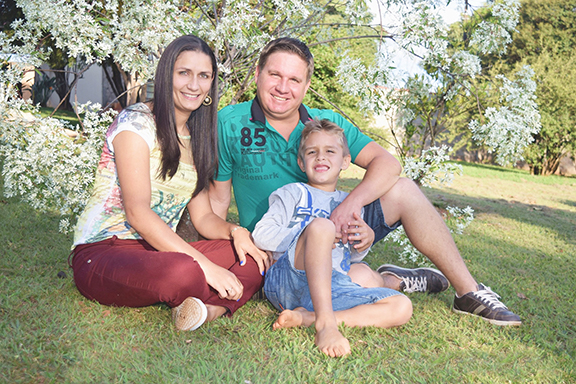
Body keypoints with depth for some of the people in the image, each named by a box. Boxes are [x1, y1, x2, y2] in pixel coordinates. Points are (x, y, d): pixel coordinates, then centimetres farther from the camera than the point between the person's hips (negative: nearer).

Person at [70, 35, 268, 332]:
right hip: (101, 252, -7)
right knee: (184, 272, -38)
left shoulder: (197, 139, 14)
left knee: (257, 256, -11)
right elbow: (137, 212, -20)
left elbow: (203, 216, 13)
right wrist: (205, 266, -26)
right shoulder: (136, 122, -10)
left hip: (157, 251, 7)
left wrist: (234, 231, -11)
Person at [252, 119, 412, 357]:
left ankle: (306, 317, -26)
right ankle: (325, 322, -37)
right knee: (322, 225, -31)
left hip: (333, 289, 5)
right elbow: (261, 235, -2)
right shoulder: (294, 193, 12)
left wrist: (363, 243, 4)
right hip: (288, 281, -4)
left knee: (402, 308, -17)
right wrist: (316, 234, -10)